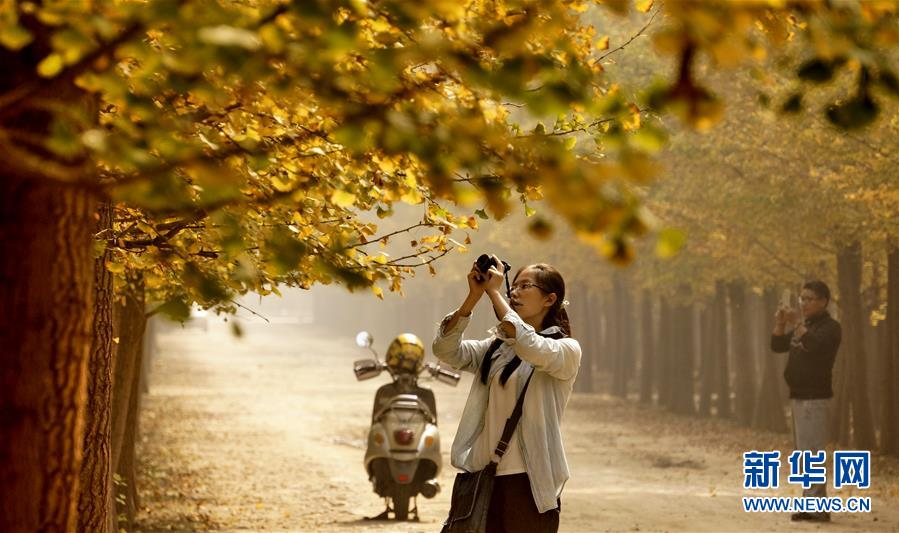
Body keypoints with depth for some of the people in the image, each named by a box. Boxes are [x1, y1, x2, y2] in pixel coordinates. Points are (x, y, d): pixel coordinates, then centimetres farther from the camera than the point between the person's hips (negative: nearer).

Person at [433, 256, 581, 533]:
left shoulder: (566, 349, -3)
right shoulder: (496, 347, 15)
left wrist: (494, 292, -17)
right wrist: (473, 296, -7)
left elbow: (530, 347, -24)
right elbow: (446, 349, 2)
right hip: (487, 476, 6)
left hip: (530, 480, -6)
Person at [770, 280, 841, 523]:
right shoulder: (803, 325, 18)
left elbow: (815, 345, -26)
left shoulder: (830, 327, -8)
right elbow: (777, 346, 13)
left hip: (816, 398, -9)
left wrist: (797, 324, -27)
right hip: (799, 396, 9)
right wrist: (780, 323, -2)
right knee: (804, 452, 10)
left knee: (811, 451, -13)